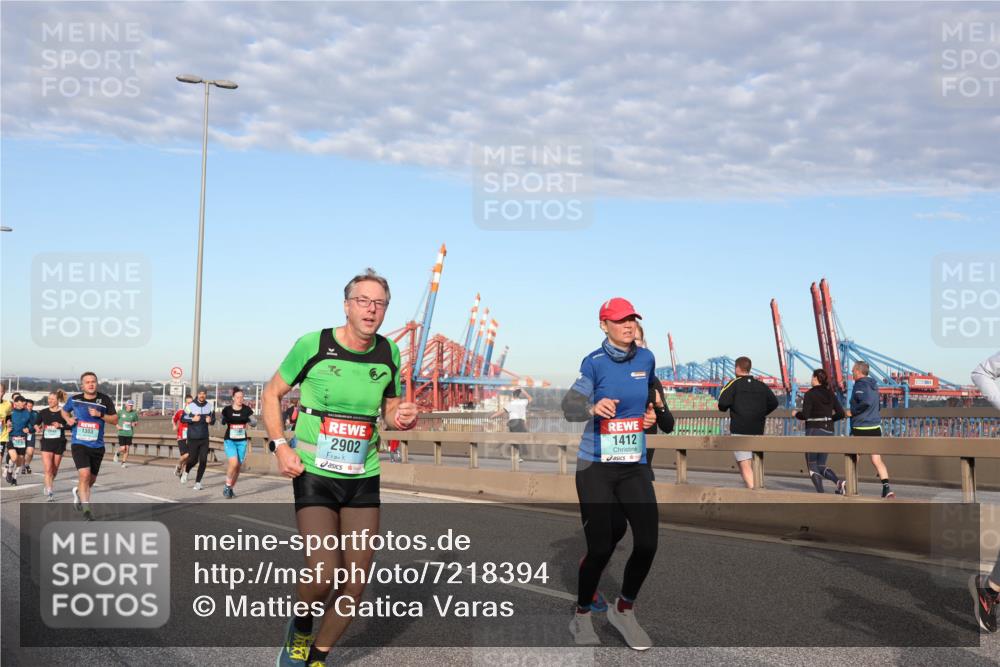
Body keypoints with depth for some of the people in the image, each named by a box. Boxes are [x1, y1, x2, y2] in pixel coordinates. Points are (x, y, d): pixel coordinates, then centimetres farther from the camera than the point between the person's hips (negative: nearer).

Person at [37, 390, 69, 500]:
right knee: (48, 469, -13)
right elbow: (37, 424, 13)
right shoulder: (43, 412, 3)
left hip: (59, 442, 0)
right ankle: (49, 492, -12)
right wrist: (38, 428, -8)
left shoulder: (63, 412, -3)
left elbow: (71, 425, -5)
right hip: (46, 442, 0)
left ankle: (50, 485, 39)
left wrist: (61, 425, -20)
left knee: (54, 469, 13)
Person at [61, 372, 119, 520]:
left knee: (91, 479, 16)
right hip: (79, 444, -2)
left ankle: (78, 492, 49)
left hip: (97, 446, 2)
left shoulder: (105, 400, -2)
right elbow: (64, 410, 21)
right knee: (84, 474, -20)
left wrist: (100, 414, -17)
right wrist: (68, 419, 0)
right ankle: (86, 509, -12)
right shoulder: (74, 400, 0)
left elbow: (115, 420, -1)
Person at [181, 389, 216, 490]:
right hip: (193, 438, -3)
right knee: (193, 460, 0)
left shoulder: (209, 406, 2)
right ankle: (186, 472, 34)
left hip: (204, 438, 3)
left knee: (203, 461, -4)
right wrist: (192, 419, -20)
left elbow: (213, 420, 11)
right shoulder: (190, 406, -8)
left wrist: (210, 420, -12)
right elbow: (182, 418, -3)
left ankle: (198, 482, 8)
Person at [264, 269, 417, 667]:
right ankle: (300, 628, 18)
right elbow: (272, 394, 3)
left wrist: (401, 418, -7)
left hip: (364, 479, 4)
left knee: (355, 585, 4)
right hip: (314, 475, -4)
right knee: (324, 575, -17)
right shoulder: (312, 344, -8)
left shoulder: (388, 353, 3)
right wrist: (281, 446, -9)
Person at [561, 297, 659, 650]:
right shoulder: (594, 362, -8)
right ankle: (581, 615, 21)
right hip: (596, 466, -4)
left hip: (635, 465, 4)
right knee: (600, 547, -5)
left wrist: (650, 416, 7)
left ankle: (624, 610, 20)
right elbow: (570, 405, -17)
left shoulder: (646, 359, 6)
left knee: (648, 542, -6)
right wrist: (593, 408, -36)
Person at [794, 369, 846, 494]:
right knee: (821, 465, 14)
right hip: (828, 431, 6)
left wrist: (796, 414, 3)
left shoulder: (810, 394, -11)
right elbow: (841, 413, 5)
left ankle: (820, 493, -4)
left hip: (814, 431, -6)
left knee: (812, 465, 5)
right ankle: (839, 482, -11)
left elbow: (805, 415, -18)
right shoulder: (830, 394, 8)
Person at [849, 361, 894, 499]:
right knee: (877, 460, 2)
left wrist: (852, 412, -17)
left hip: (861, 428, -7)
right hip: (875, 427, 7)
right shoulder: (873, 385, 14)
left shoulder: (860, 385, -13)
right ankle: (886, 487, -13)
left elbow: (866, 402, -30)